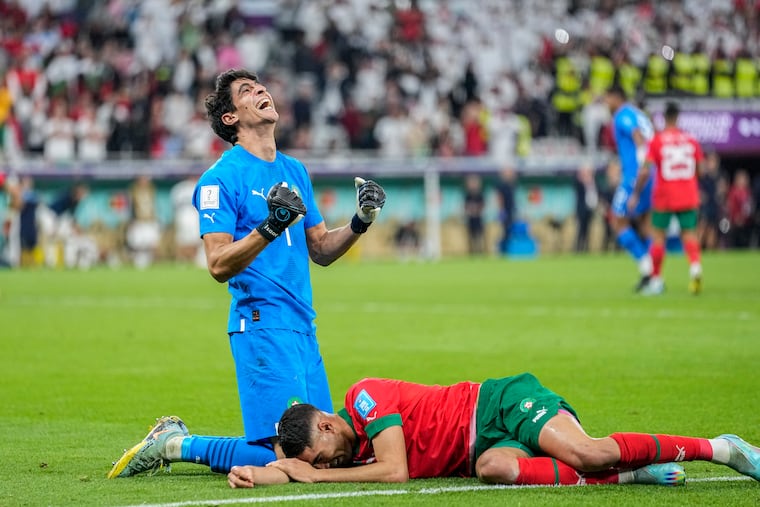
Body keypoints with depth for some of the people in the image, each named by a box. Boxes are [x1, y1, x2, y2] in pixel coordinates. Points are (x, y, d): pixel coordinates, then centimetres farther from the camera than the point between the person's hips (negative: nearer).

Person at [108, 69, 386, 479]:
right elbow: (219, 265, -14)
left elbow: (321, 251, 21)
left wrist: (359, 223, 4)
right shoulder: (221, 179, -6)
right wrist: (270, 228, -26)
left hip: (303, 326, 8)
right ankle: (176, 445, 4)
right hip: (262, 325, -8)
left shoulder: (295, 171, 17)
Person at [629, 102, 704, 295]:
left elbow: (645, 170, -11)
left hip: (664, 198, -2)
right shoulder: (691, 140, 4)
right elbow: (701, 169, 8)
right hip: (689, 198, 2)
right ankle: (695, 266, -26)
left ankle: (656, 280, 13)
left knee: (658, 237, 9)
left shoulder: (657, 140, -5)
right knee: (689, 234, 2)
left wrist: (635, 194, -3)